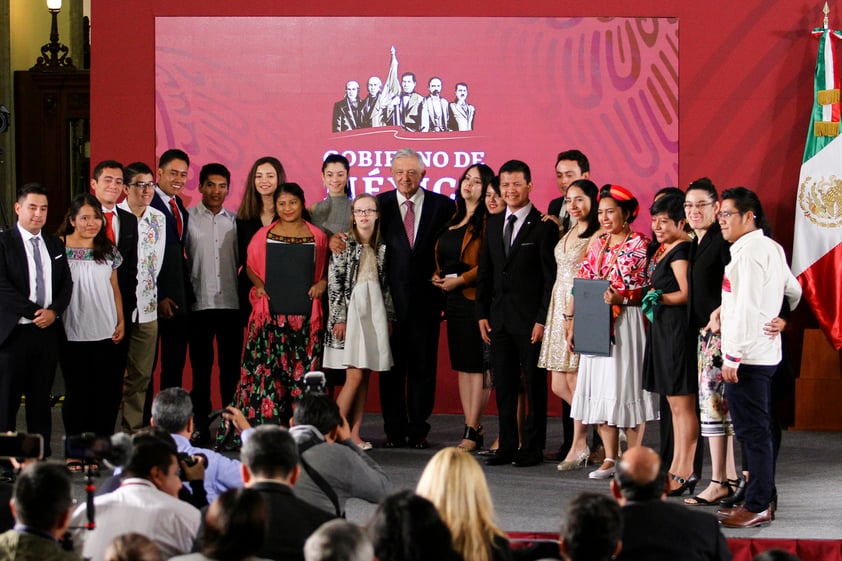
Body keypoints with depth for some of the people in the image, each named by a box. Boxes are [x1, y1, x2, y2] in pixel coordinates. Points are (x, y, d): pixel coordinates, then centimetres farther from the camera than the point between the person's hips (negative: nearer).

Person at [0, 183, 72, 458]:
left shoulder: (55, 245, 15)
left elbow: (66, 283, 12)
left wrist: (53, 311, -6)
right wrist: (35, 312, -14)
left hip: (48, 330, 5)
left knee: (41, 399, 10)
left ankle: (42, 455, 15)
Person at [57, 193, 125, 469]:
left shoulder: (108, 251, 11)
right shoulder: (59, 249, -3)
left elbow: (115, 289, 15)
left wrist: (121, 322, 7)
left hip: (106, 333, 4)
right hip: (74, 333, -4)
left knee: (108, 393, 3)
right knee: (77, 392, 2)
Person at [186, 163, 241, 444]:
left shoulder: (235, 221, 10)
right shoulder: (188, 219, 1)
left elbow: (242, 260, 13)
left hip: (231, 303, 2)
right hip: (200, 303, -2)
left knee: (231, 366, 5)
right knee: (201, 366, 3)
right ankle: (201, 425, 9)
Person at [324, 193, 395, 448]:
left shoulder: (381, 247, 12)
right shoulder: (344, 243, -2)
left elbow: (385, 284, 15)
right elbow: (334, 282, -6)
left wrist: (388, 317, 11)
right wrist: (339, 318, -10)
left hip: (374, 312, 5)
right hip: (350, 311, -5)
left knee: (364, 377, 3)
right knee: (355, 376, -11)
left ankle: (354, 433, 7)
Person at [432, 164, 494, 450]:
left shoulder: (486, 221, -8)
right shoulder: (453, 219, 17)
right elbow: (441, 256, 25)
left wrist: (460, 280, -16)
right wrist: (437, 276, 6)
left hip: (475, 297, -9)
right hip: (453, 299, 9)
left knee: (477, 364, -6)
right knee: (461, 365, 10)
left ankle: (472, 432, -5)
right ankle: (474, 427, 16)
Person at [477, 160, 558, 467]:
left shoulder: (543, 226, -6)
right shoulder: (493, 224, 13)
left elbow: (551, 277, -8)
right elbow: (484, 272, 16)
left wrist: (542, 319, -13)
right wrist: (482, 313, 9)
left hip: (530, 319, -6)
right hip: (499, 319, 6)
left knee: (534, 385, 2)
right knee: (504, 385, 8)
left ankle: (533, 447, 8)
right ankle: (507, 446, 14)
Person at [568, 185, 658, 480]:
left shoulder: (639, 245, -4)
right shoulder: (597, 245, 14)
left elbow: (649, 288, -10)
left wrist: (620, 297, -23)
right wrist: (573, 322, 2)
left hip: (626, 322, -6)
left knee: (627, 385, -5)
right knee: (600, 389, 4)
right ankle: (609, 459, 9)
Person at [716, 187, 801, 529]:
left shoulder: (749, 250, -15)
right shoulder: (771, 248, 16)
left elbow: (747, 307, -20)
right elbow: (793, 290, 25)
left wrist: (733, 356, -20)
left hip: (748, 357, -10)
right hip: (765, 353, 10)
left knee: (752, 432, -7)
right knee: (757, 431, 14)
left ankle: (757, 507, -4)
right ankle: (764, 498, 20)